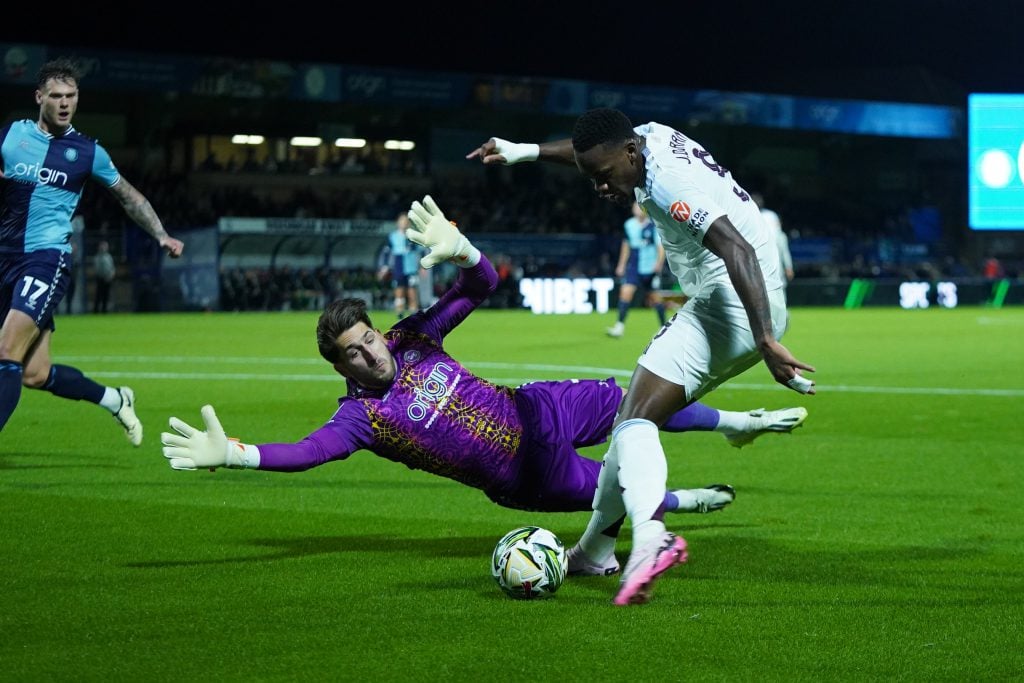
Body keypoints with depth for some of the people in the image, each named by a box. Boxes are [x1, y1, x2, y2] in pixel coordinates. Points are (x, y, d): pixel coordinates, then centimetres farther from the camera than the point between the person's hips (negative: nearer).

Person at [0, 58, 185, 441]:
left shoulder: (88, 152, 5)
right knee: (35, 374, 1)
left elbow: (129, 197, 17)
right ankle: (114, 400, 25)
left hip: (48, 256, -3)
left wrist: (161, 236, 8)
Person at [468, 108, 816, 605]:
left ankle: (651, 537, -46)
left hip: (729, 311, -10)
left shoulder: (670, 185, -22)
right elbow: (590, 150, 30)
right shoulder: (651, 136, 7)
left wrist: (767, 343, -39)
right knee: (633, 419, 17)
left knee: (634, 423, -22)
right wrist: (524, 151, 31)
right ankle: (595, 550, 24)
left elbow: (738, 252, -32)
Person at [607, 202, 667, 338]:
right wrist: (621, 264, 19)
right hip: (633, 267, 3)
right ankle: (620, 326, -15)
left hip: (650, 268, -3)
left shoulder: (654, 225, -8)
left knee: (655, 297, 7)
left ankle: (664, 326, 25)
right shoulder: (629, 224, 5)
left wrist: (659, 263, -21)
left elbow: (661, 245, -7)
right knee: (625, 291, -15)